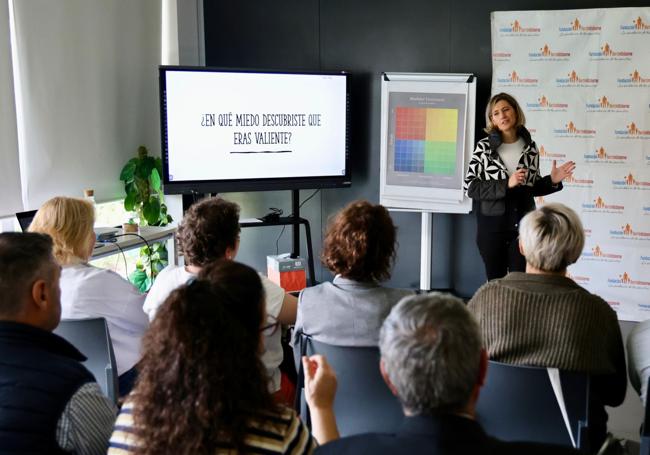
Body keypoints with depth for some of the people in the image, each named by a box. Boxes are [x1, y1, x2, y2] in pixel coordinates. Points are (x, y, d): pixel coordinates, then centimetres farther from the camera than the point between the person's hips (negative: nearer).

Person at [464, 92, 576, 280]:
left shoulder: (529, 146, 4)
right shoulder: (484, 147, -4)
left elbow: (533, 186, 14)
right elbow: (470, 187, -10)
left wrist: (552, 181, -5)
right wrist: (506, 184, -18)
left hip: (523, 224, 2)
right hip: (492, 224, -1)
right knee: (495, 281, 9)